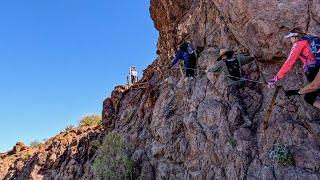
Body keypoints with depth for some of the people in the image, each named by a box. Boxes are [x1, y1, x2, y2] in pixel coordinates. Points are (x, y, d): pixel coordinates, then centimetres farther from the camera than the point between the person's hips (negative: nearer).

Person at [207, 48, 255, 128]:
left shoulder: (222, 62, -2)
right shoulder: (237, 58, 6)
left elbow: (214, 69, 14)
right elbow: (250, 58, 17)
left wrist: (208, 70, 34)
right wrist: (252, 57, 41)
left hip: (233, 85, -5)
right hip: (241, 82, 5)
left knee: (240, 102, -3)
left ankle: (248, 120, -4)